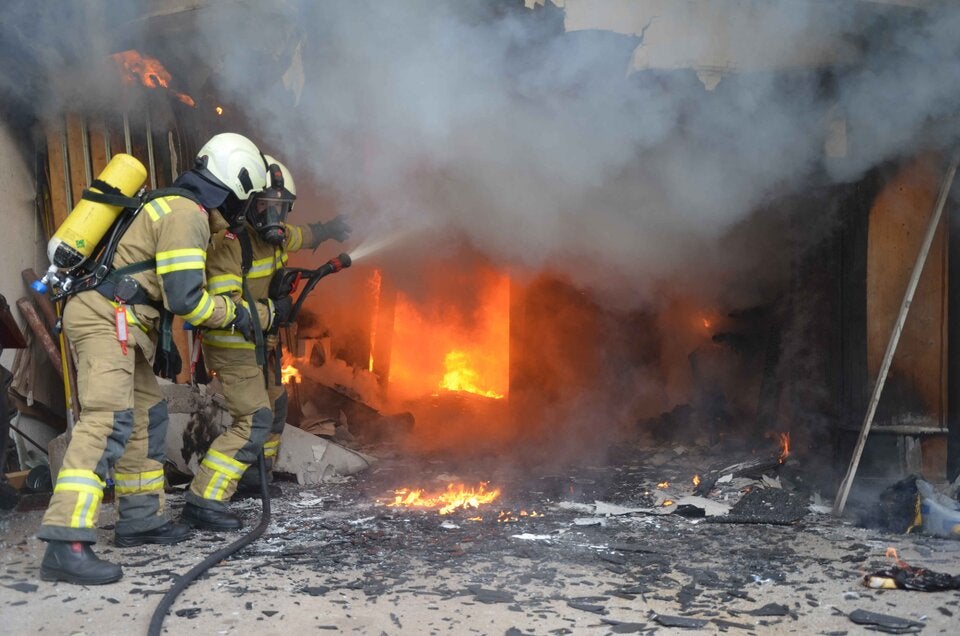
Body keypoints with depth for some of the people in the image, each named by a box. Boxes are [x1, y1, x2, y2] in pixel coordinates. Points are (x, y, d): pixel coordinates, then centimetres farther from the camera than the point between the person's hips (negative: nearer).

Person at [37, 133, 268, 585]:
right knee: (108, 421, -21)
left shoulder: (176, 205, 19)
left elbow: (173, 288, 29)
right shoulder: (187, 214, -12)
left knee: (147, 415, 17)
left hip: (113, 321, 11)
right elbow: (184, 299, -16)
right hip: (106, 320, -11)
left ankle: (140, 520, 24)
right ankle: (66, 545, -29)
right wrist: (234, 313, 0)